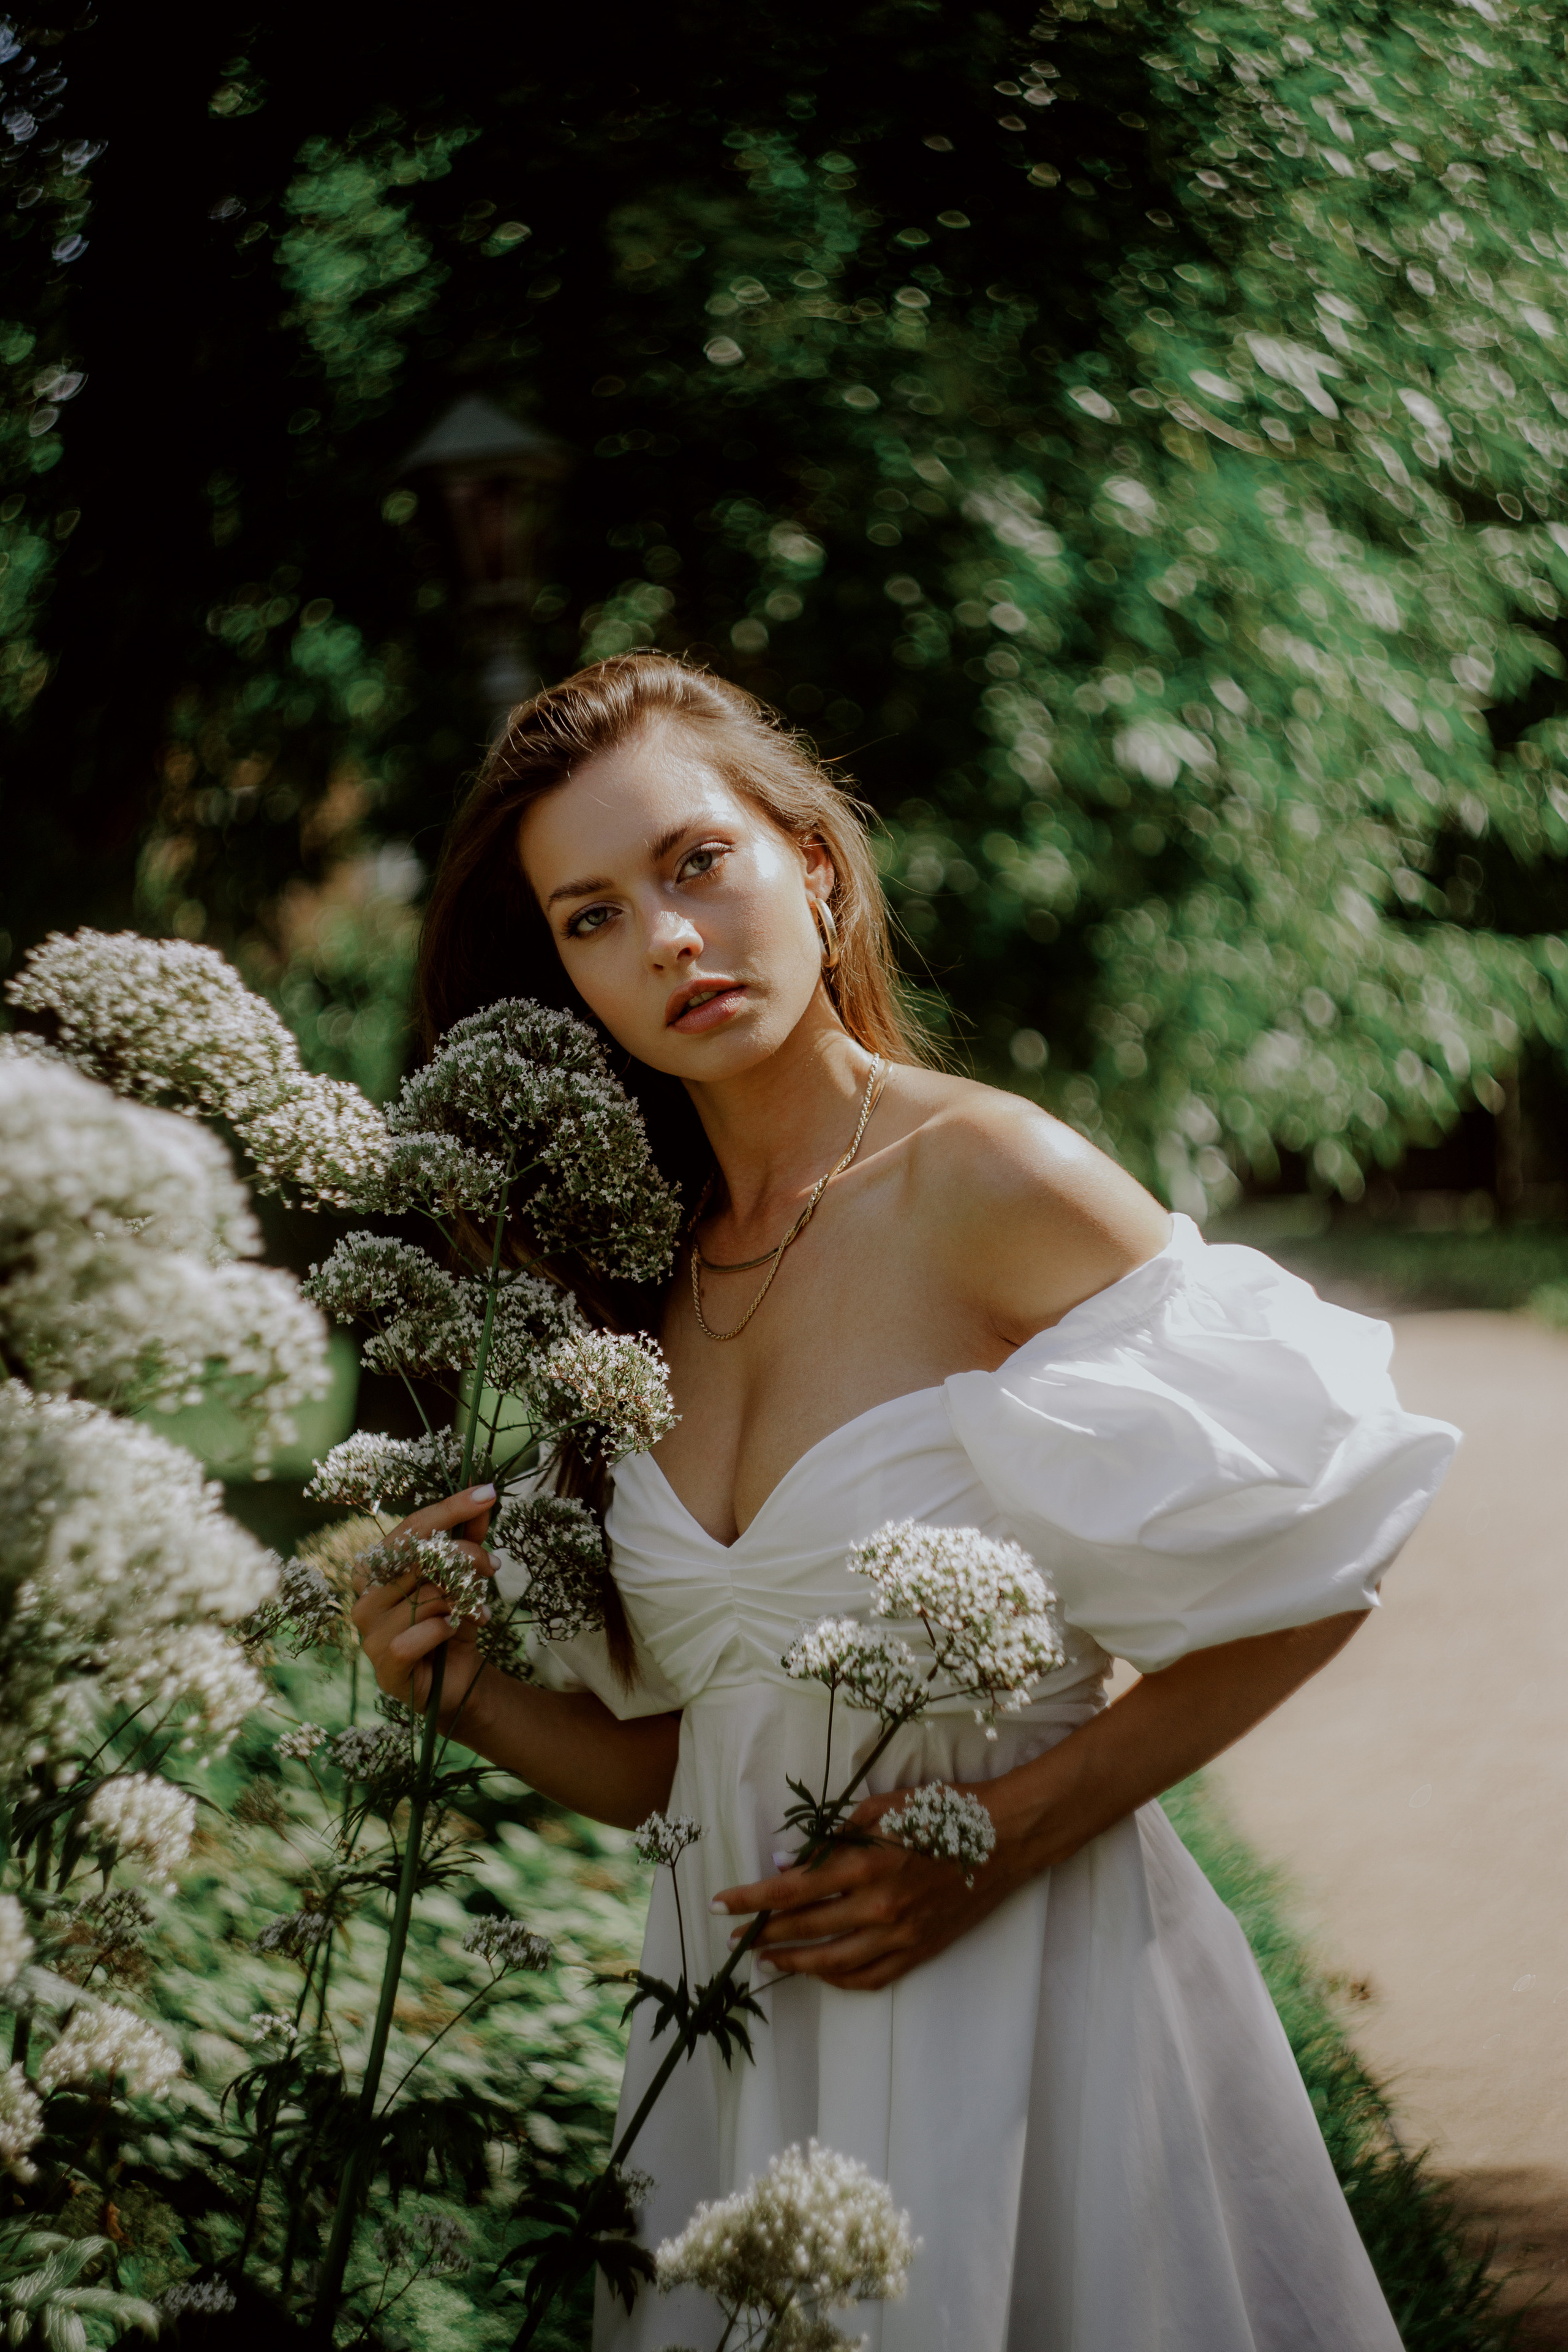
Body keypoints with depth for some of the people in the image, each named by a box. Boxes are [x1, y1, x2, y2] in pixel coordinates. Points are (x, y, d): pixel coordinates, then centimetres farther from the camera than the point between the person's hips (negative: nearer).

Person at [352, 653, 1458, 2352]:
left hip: (1024, 1985, -5)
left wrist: (1002, 1835, -16)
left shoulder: (990, 1181, -13)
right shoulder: (642, 1284, 5)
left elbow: (1311, 1573, -11)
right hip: (741, 2013, 5)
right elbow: (661, 1761, 9)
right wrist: (462, 1678, -9)